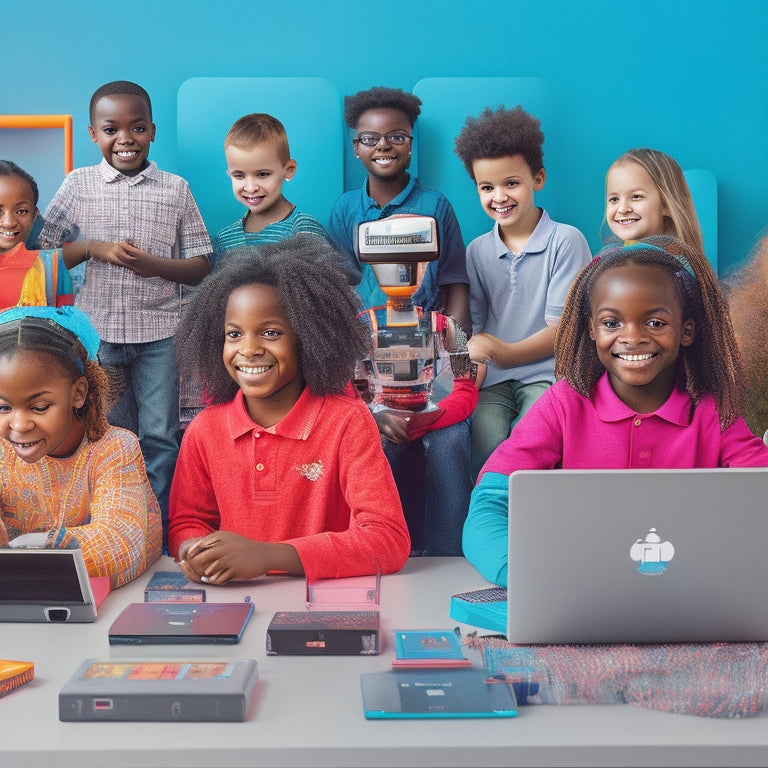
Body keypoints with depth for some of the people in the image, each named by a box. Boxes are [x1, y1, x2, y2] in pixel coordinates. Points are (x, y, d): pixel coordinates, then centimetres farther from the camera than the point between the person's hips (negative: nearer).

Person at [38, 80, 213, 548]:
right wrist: (96, 249, -12)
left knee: (159, 438, 1)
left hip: (159, 331, -1)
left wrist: (155, 265, -17)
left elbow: (202, 267, 2)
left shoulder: (175, 190, 3)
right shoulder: (78, 185, 4)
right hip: (97, 330, 1)